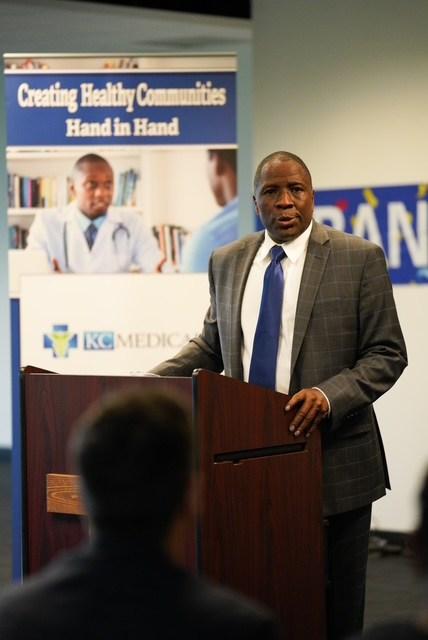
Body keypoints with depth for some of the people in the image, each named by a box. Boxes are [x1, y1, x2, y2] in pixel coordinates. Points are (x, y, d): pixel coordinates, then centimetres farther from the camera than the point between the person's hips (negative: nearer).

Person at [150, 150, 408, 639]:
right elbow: (211, 346, 19)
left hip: (333, 461, -3)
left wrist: (329, 395, -19)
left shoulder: (359, 258, -2)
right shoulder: (227, 262, 10)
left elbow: (387, 354, -3)